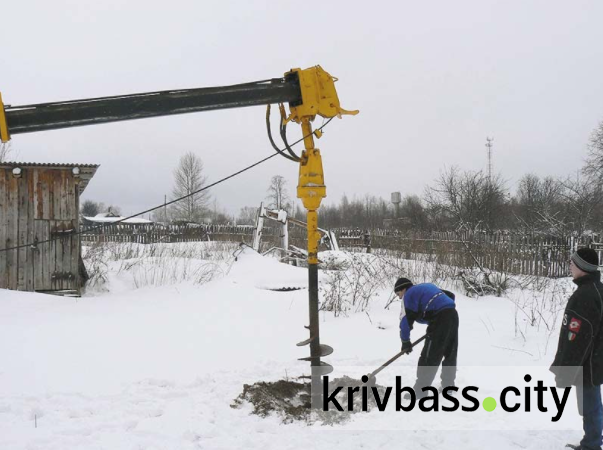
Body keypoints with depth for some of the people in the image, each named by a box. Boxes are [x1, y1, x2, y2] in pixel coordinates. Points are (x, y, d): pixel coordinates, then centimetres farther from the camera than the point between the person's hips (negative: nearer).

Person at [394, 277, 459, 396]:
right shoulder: (427, 286, 29)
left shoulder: (409, 294, 5)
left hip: (440, 319, -8)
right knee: (450, 353, 20)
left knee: (429, 356, -5)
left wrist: (405, 341, 6)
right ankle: (448, 385, 32)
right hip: (453, 314, 8)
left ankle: (420, 390, -3)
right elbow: (451, 295, 32)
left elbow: (405, 320, -3)